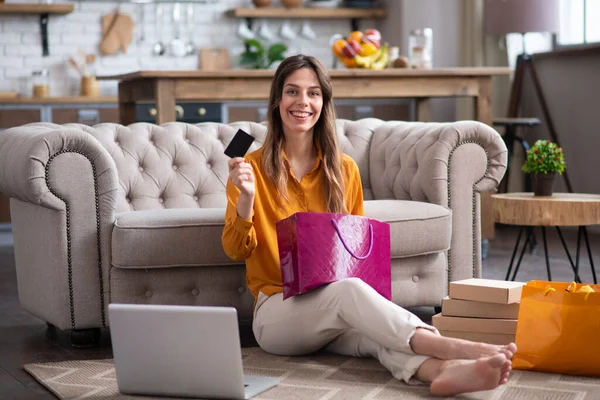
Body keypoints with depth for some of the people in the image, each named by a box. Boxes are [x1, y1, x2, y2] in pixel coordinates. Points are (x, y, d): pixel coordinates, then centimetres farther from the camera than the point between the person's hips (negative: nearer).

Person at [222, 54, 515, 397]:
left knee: (376, 330, -33)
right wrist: (245, 198, -20)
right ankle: (454, 348, -47)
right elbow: (236, 250, -1)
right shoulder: (253, 167, 2)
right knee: (348, 290, -35)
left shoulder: (344, 170, 11)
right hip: (277, 310, -3)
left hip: (332, 313, 3)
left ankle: (443, 370, -62)